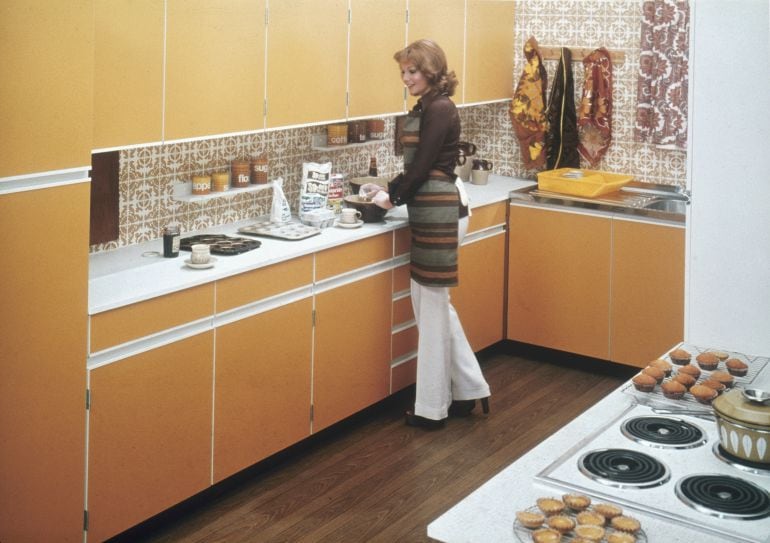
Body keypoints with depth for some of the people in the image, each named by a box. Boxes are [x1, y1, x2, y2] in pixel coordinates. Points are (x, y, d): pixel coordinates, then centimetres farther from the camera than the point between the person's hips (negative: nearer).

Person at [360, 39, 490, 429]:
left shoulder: (439, 110, -14)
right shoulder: (426, 108, 15)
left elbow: (423, 166, -15)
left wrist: (393, 198, -3)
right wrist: (389, 190, 9)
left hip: (439, 214, -10)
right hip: (432, 211, 10)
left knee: (431, 305, -1)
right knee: (433, 302, 15)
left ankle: (432, 408, 10)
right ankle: (468, 390, 24)